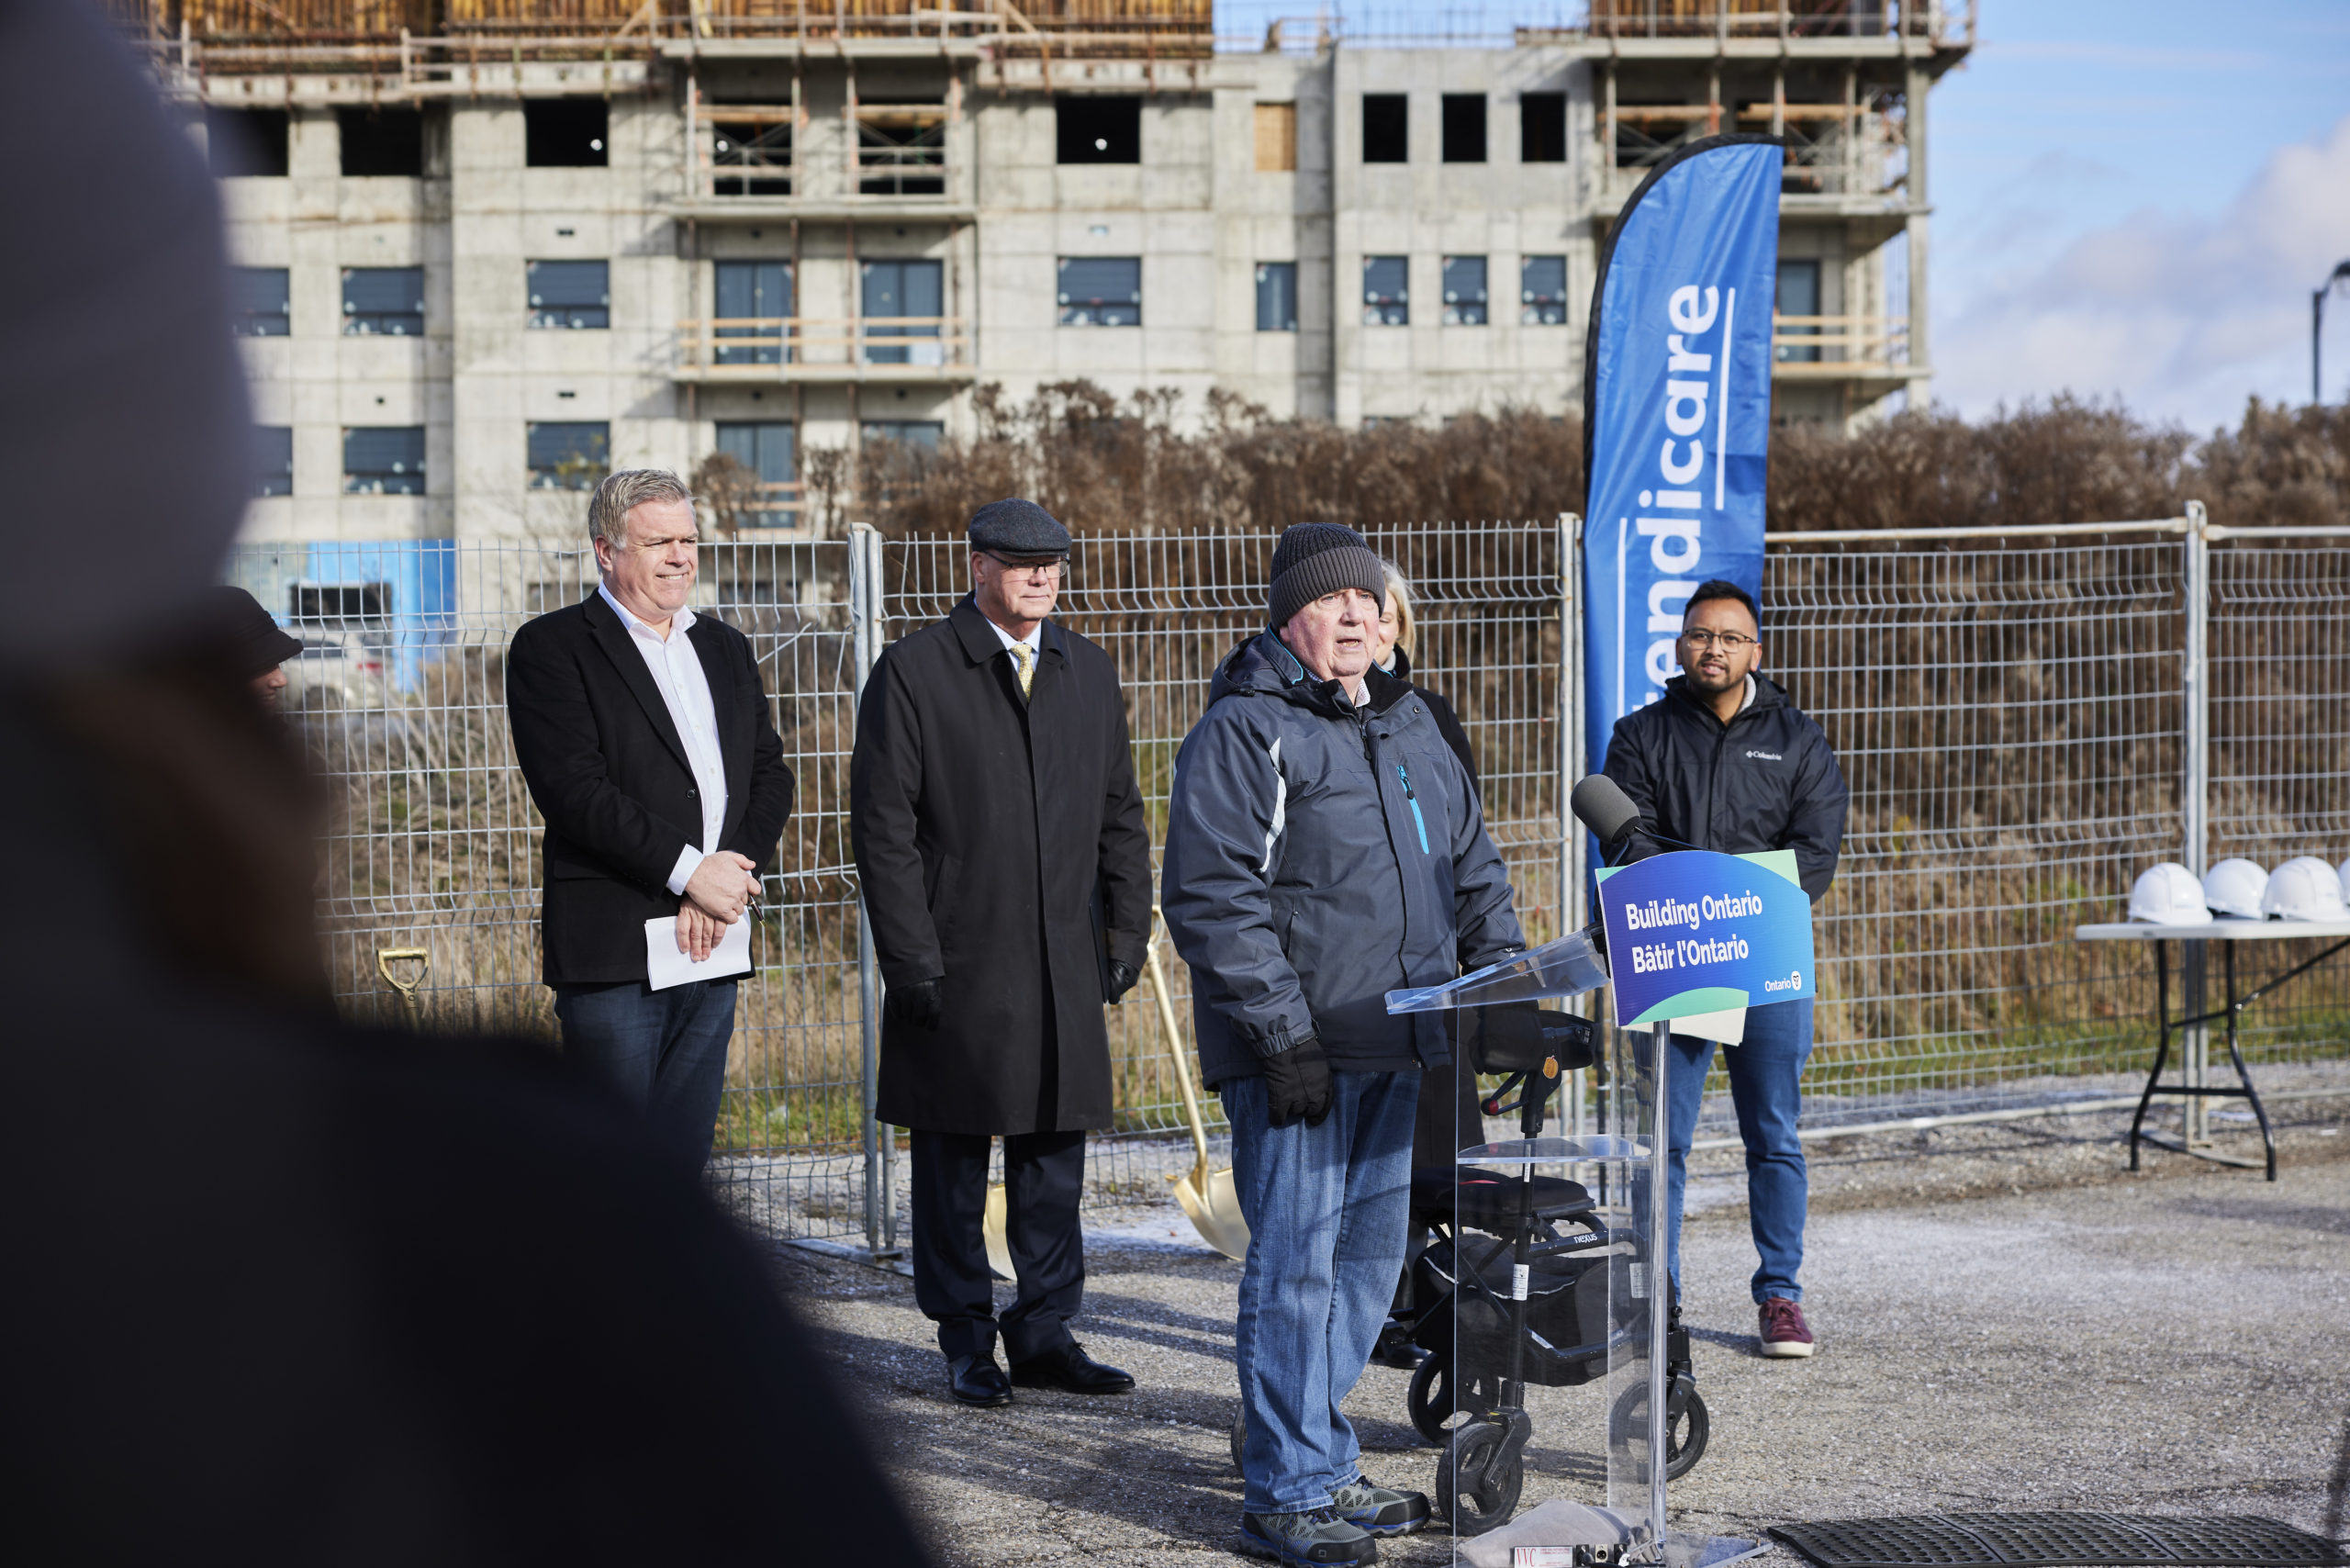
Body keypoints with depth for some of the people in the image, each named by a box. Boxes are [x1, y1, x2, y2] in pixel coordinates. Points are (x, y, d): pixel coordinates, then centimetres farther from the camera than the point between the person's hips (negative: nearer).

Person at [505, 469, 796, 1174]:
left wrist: (728, 872, -7)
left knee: (684, 1162, 9)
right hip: (612, 953, -6)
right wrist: (687, 871, -16)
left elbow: (770, 773, 11)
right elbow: (574, 791, -13)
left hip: (710, 951, 6)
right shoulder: (551, 649, -3)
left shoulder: (725, 648, 18)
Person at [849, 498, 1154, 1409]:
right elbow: (883, 827, -7)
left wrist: (1128, 930, 8)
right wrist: (912, 959, -12)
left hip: (1065, 964, 5)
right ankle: (967, 1343, 15)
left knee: (1054, 1158, 9)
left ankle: (1044, 1334, 19)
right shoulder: (913, 673, -5)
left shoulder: (1089, 674, 12)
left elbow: (1119, 815, 16)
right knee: (953, 1162, 5)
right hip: (956, 968, -4)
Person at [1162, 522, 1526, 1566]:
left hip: (1393, 1045, 8)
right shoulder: (1244, 731, -9)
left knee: (1370, 1256, 13)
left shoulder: (1407, 722, 16)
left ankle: (1323, 1465, 25)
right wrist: (1283, 1034, -20)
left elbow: (1471, 865, 23)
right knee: (1295, 1266, -5)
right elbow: (1214, 898, -16)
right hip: (1297, 1054, -8)